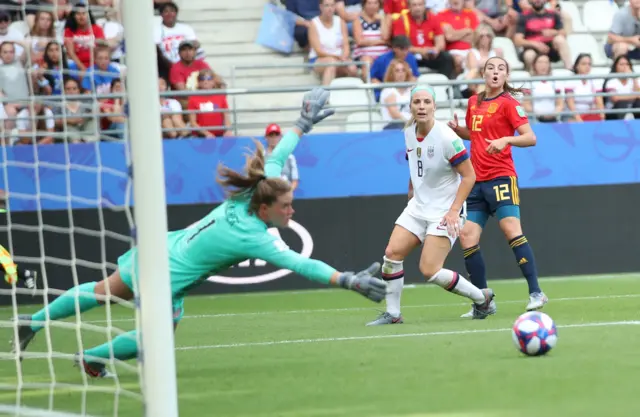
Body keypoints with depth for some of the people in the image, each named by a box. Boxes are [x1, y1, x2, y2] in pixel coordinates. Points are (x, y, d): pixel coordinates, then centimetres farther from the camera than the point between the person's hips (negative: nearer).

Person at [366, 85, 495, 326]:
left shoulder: (446, 138, -20)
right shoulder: (409, 133, 1)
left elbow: (469, 176, -16)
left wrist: (454, 210, -21)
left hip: (445, 212, -7)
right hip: (418, 207, 7)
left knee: (429, 270, -14)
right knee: (392, 253, -6)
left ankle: (482, 299, 6)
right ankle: (392, 314, 7)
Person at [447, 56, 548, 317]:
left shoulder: (508, 103, -5)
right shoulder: (474, 102, 14)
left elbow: (530, 137, -13)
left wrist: (506, 140, -29)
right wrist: (457, 129, 9)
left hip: (501, 177, -7)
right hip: (477, 181, 7)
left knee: (512, 230, -19)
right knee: (467, 237, 0)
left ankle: (536, 293, -17)